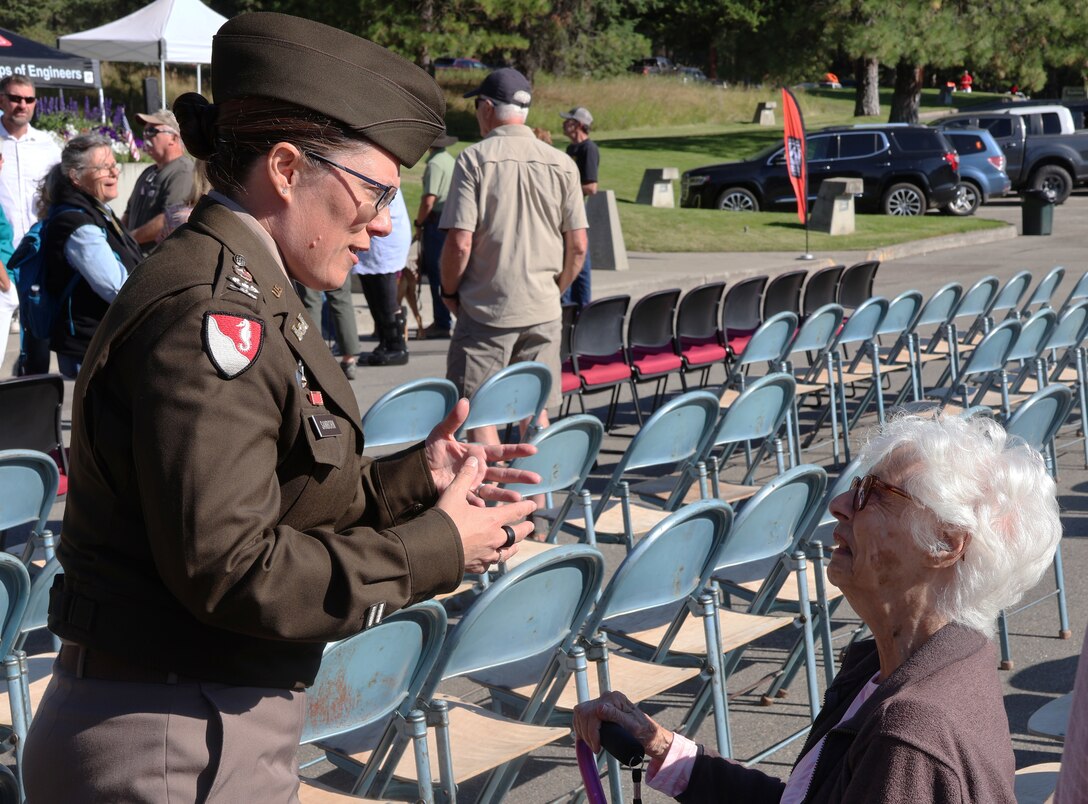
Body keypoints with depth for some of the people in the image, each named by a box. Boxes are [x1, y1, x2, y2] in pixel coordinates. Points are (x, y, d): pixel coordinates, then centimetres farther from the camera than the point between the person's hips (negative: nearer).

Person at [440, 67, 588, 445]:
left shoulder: (474, 159, -8)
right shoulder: (561, 164, 3)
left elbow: (459, 243, -13)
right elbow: (578, 246, 4)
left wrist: (449, 291, 3)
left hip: (485, 309, -4)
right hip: (543, 312, 4)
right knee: (536, 414, 12)